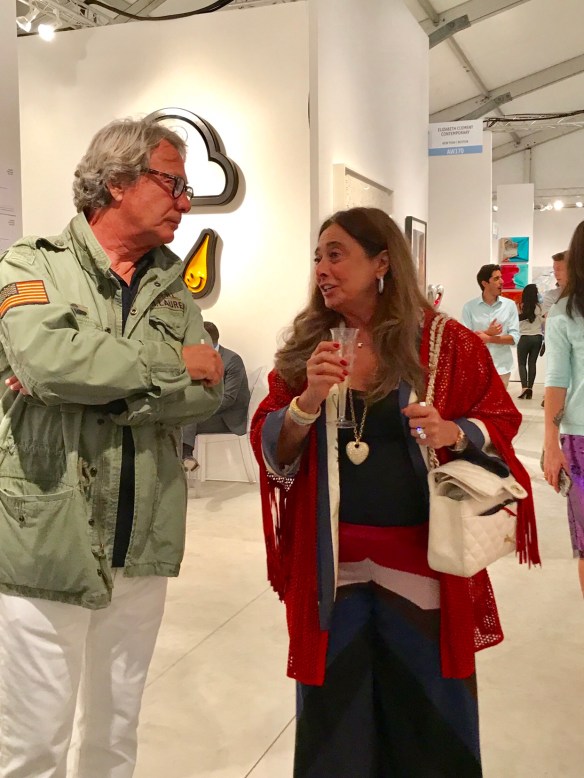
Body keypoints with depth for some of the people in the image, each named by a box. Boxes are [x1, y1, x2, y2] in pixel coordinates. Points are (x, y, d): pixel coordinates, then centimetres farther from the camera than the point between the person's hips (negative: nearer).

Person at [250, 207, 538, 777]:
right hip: (330, 564, 2)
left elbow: (501, 421, 3)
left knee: (428, 714, 14)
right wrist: (308, 401, -19)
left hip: (419, 560, -1)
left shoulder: (446, 344, -4)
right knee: (334, 717, 14)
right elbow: (270, 452, -1)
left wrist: (455, 432, -18)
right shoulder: (304, 348, 2)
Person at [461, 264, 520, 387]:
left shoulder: (509, 305, 3)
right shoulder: (469, 307, -1)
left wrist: (488, 338, -16)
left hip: (501, 367, 1)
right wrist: (488, 332, -17)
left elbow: (514, 338, -3)